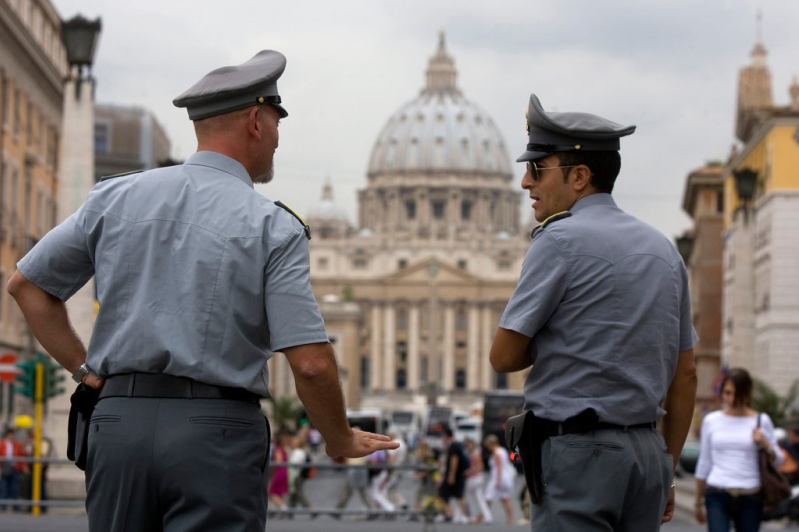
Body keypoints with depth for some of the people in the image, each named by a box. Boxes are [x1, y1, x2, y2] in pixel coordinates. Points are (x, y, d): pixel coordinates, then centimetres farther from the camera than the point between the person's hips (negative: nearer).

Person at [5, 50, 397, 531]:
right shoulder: (272, 226, -4)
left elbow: (27, 283, 15)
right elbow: (311, 363, -10)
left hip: (118, 423, 4)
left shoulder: (114, 197, 9)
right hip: (218, 434, -4)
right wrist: (341, 441, 7)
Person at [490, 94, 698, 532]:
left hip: (577, 450, -7)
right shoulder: (663, 249, 14)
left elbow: (504, 356, -7)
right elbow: (685, 375, 16)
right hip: (647, 448, 8)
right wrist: (667, 470, 21)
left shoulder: (560, 240, -8)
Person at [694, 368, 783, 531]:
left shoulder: (761, 421, 4)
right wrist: (698, 501, 18)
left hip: (750, 498, 1)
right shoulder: (711, 421, 7)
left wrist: (766, 445, -12)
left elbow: (778, 461, 9)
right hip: (717, 496, -1)